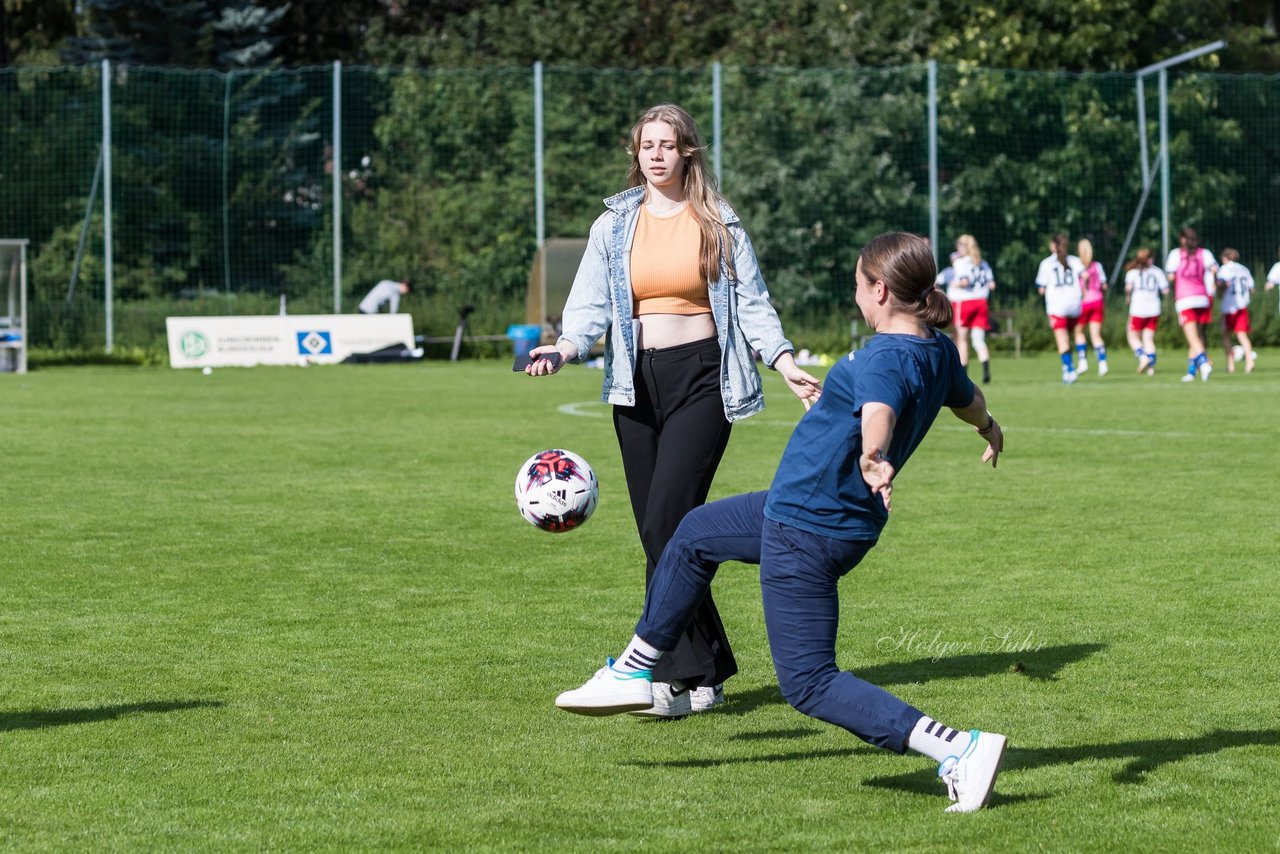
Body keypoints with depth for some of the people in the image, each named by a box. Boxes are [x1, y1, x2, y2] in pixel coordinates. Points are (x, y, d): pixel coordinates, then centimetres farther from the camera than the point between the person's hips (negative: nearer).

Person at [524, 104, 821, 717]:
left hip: (702, 378, -4)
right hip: (637, 383, 4)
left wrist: (784, 361, -6)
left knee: (665, 523, -17)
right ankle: (706, 672, 9)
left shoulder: (718, 222, 5)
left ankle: (682, 675, -14)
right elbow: (590, 304, 3)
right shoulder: (614, 224, 11)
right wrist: (567, 346, -16)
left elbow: (752, 302, 6)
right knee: (661, 532, 1)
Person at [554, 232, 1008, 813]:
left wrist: (872, 456, -65)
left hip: (804, 533, -10)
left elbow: (879, 411, -47)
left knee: (809, 684, -6)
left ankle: (959, 749, -17)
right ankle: (636, 670, 38)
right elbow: (968, 399, 25)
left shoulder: (884, 358, -25)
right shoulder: (940, 352, 2)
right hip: (842, 516, 10)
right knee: (696, 532, 28)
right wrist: (988, 428, 45)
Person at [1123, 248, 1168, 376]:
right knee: (1149, 339, 6)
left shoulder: (1133, 272, 2)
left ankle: (1143, 357, -16)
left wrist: (1128, 296, 3)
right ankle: (1151, 365, -9)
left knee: (1133, 337, 9)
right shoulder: (1158, 272, 8)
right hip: (1154, 311, 2)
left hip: (1137, 310, -2)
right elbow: (1165, 290, 2)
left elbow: (1128, 287, -15)